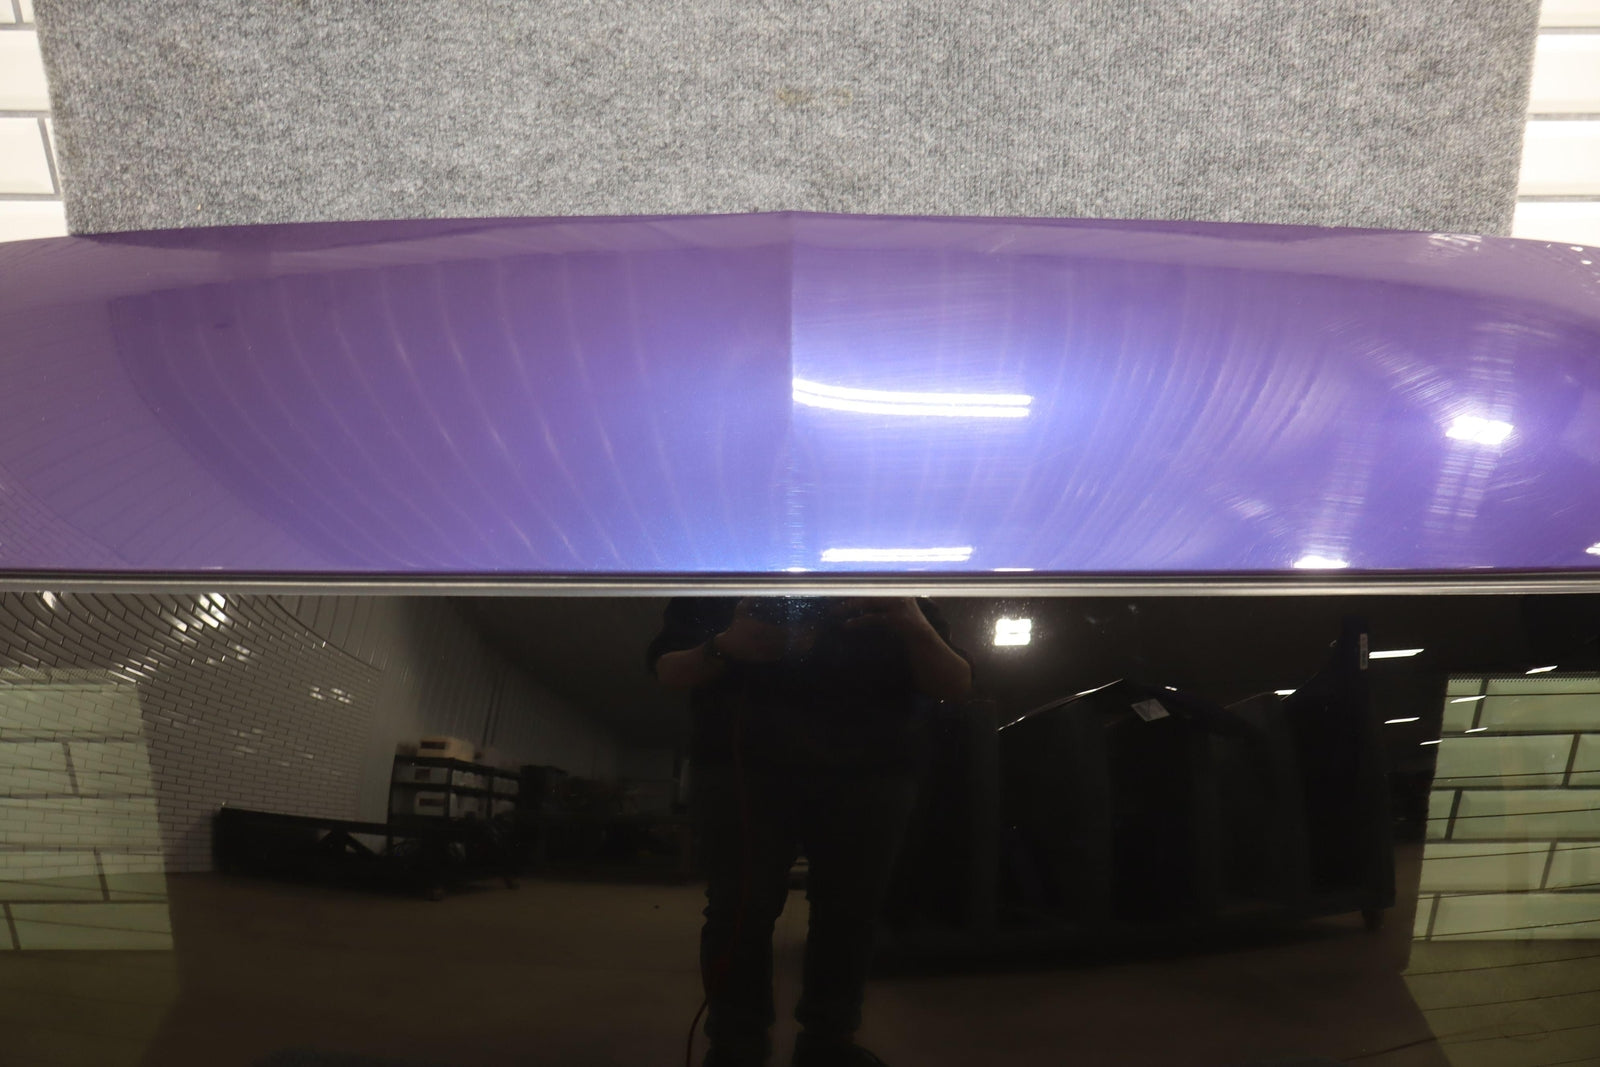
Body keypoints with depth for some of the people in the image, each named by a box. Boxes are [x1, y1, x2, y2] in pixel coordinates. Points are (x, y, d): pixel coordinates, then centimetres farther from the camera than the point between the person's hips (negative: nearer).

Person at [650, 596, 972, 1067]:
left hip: (869, 771, 1)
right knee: (741, 908, -6)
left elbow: (956, 686, -1)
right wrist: (721, 649, -21)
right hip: (746, 762, -1)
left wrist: (917, 630, -23)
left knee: (850, 911, -3)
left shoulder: (900, 603, 7)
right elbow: (667, 669, 2)